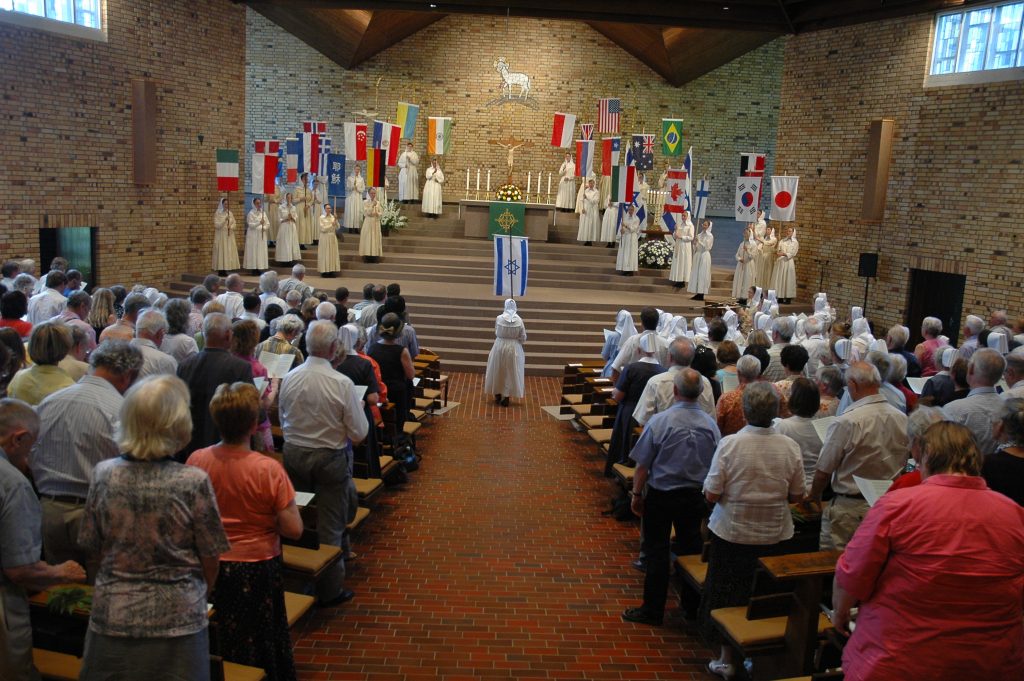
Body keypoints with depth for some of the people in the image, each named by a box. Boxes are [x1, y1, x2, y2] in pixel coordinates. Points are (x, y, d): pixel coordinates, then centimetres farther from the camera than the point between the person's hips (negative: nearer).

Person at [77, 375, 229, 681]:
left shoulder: (103, 475, -9)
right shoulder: (193, 482, -18)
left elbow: (95, 548, 3)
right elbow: (209, 560, -8)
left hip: (113, 614, 3)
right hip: (177, 618, -3)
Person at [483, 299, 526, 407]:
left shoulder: (499, 318, -11)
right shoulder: (519, 320, -10)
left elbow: (496, 333, 4)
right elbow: (523, 338, -4)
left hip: (500, 347, 0)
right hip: (514, 348, 0)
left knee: (498, 372, 16)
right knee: (510, 373, 10)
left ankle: (497, 396, 26)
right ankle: (506, 398, 13)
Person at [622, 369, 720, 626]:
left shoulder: (659, 421, -17)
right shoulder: (711, 424, -7)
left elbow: (642, 465, -13)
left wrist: (637, 494, 1)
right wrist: (707, 494, 18)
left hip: (661, 496, -3)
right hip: (695, 496, 4)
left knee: (657, 551, 7)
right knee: (691, 549, 18)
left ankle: (653, 610, 17)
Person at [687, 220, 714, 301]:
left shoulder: (710, 236, -3)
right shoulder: (699, 235, 13)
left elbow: (707, 247, -10)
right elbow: (695, 247, 14)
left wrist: (699, 242, -15)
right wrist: (695, 243, -6)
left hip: (704, 255, -7)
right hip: (697, 255, 7)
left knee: (702, 274, -7)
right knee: (696, 273, 4)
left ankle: (701, 294, -5)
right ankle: (697, 294, 8)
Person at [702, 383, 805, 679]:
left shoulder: (729, 444, -19)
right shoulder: (790, 446, -11)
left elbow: (711, 494, -15)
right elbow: (796, 496, -1)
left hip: (732, 533, -2)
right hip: (774, 535, 2)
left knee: (727, 596, 14)